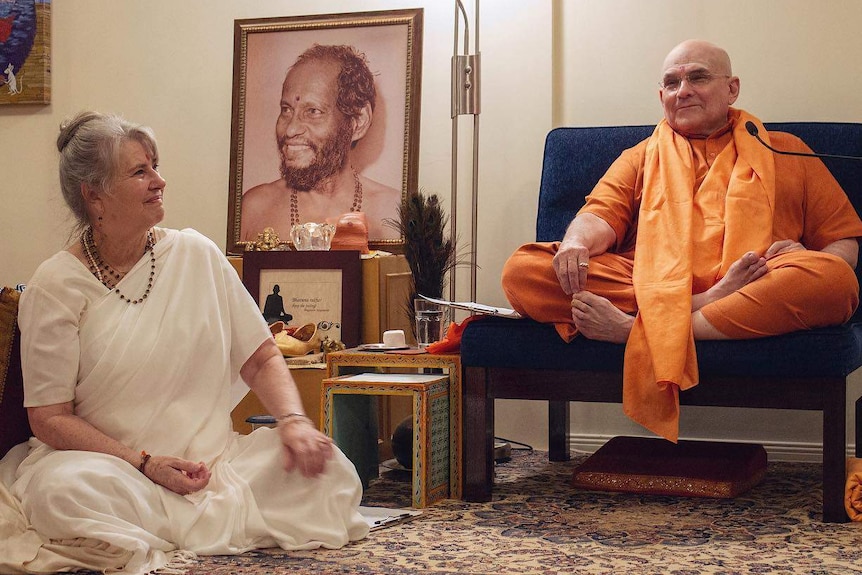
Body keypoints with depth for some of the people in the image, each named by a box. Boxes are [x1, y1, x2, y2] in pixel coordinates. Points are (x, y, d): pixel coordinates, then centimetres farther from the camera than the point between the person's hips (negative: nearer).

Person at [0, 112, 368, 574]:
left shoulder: (195, 254, 6)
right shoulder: (55, 287, -4)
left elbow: (261, 359, 9)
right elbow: (49, 418, -6)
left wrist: (294, 421, -11)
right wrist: (145, 463, -17)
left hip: (216, 461, 4)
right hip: (111, 464, -3)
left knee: (329, 469, -19)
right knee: (66, 490, -37)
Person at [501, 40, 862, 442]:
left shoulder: (785, 152, 25)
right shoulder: (640, 158, 28)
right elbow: (601, 216, 11)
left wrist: (808, 259, -6)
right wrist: (576, 242, -15)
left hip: (758, 296, 0)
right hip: (647, 284, 1)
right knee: (521, 272, -22)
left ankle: (635, 329, -32)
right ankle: (703, 304, -26)